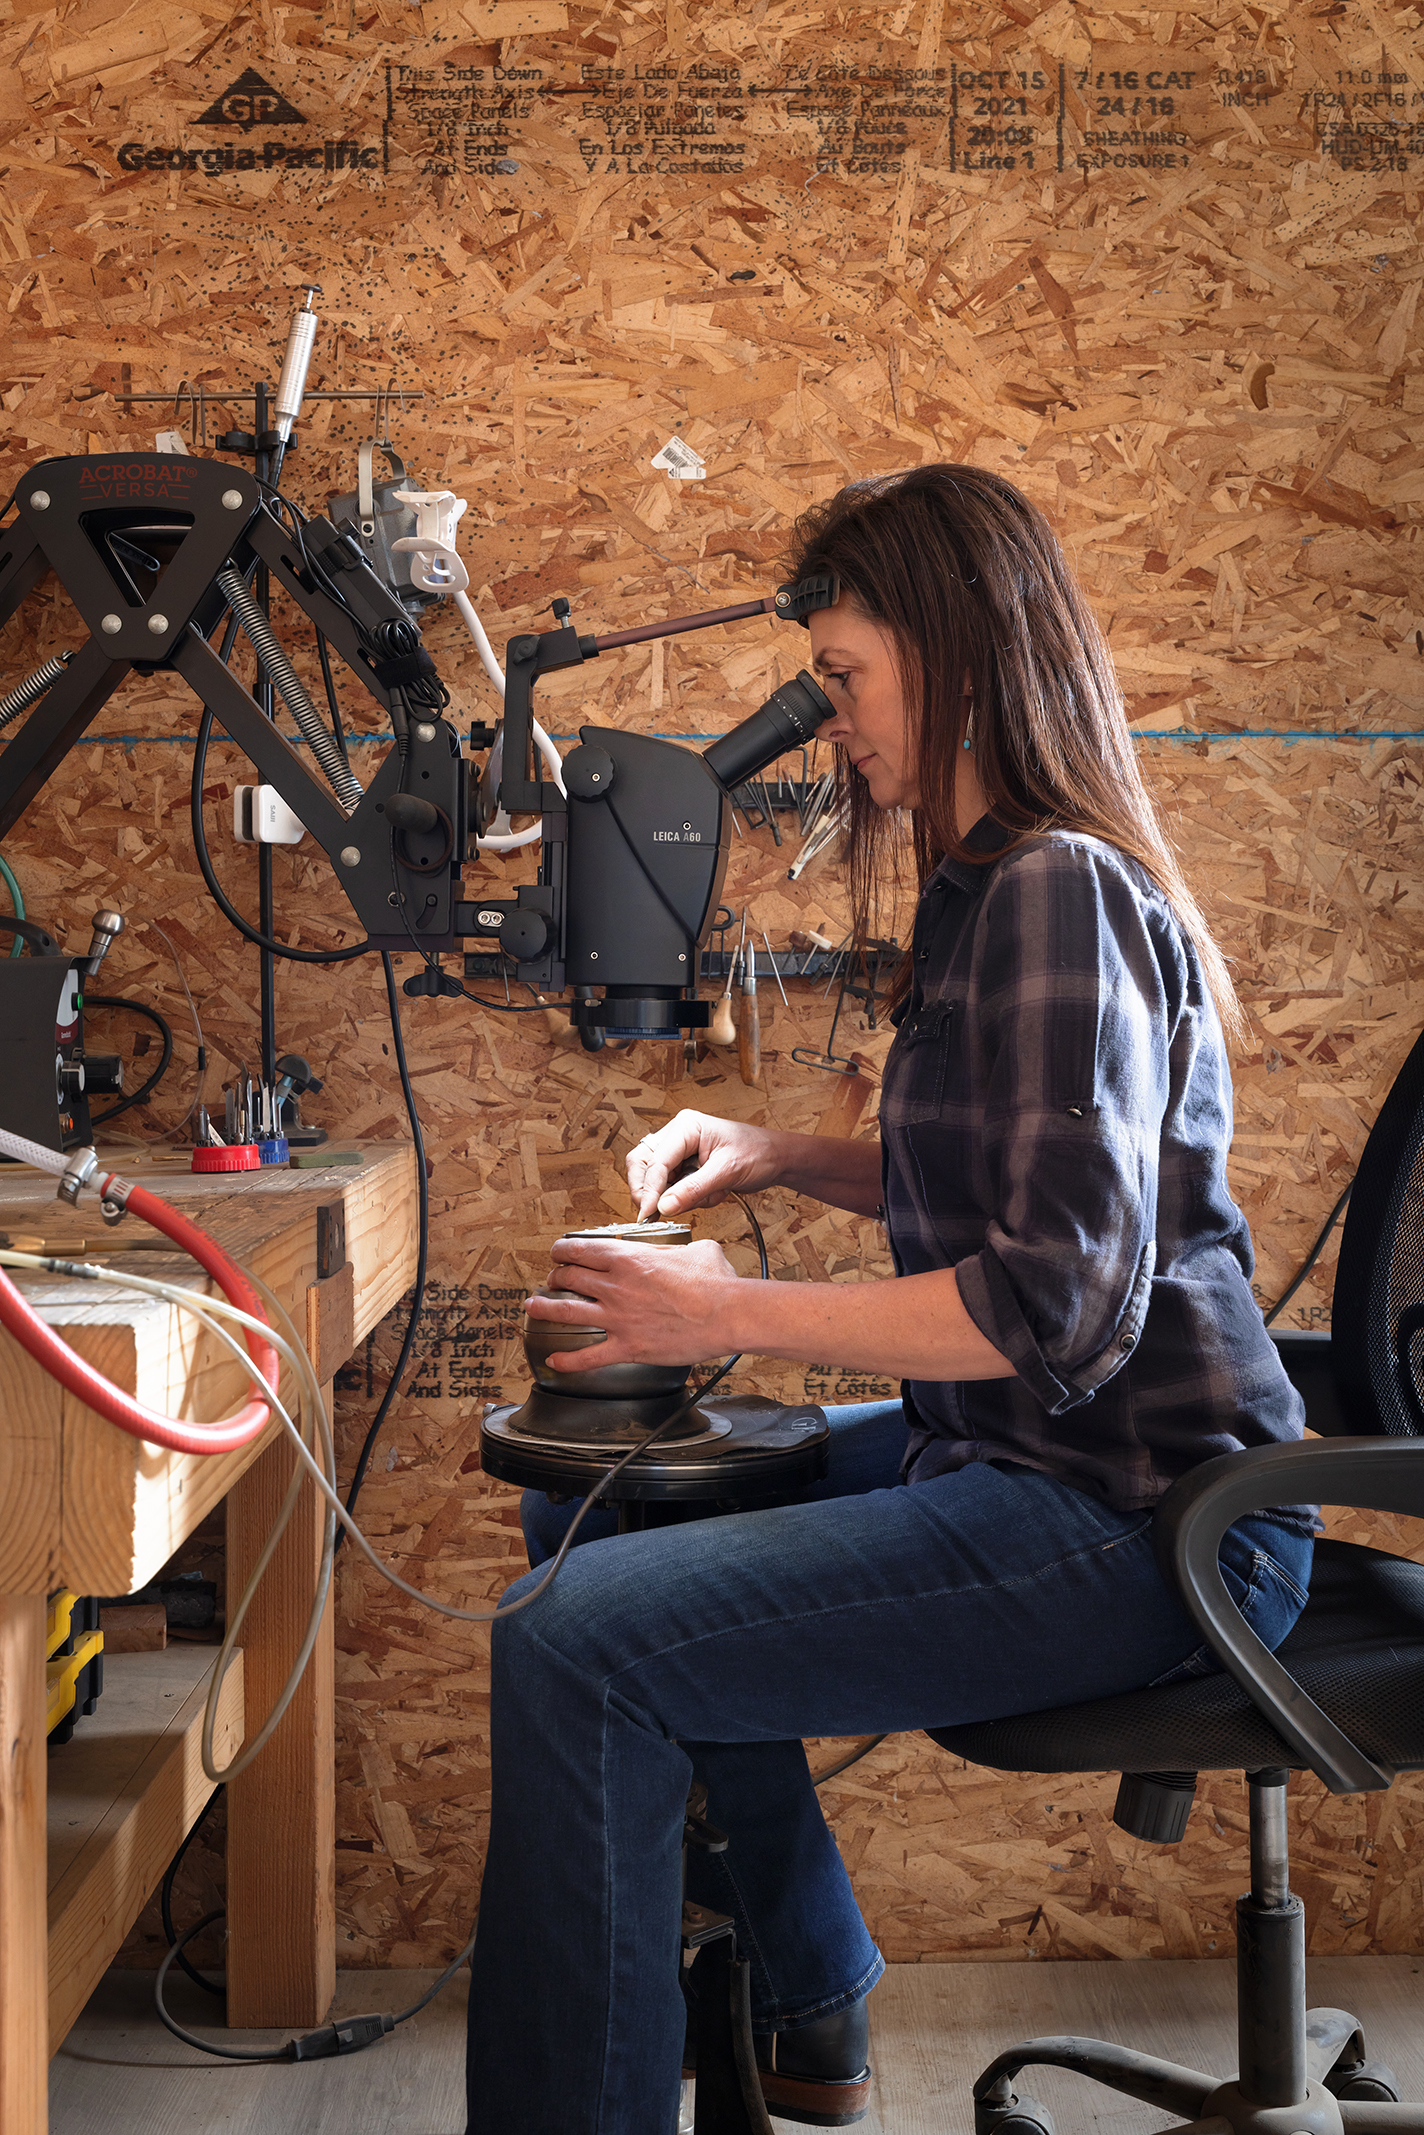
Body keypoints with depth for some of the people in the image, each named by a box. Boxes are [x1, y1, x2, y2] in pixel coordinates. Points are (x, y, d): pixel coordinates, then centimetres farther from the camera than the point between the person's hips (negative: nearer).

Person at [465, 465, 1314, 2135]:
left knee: (575, 1644, -22)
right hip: (1039, 1467, 11)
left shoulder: (1058, 893, -18)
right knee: (593, 1513, 19)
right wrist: (784, 1160, 11)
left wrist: (736, 1317, -17)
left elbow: (1058, 1302, -25)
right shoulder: (1002, 884, 15)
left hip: (1135, 1517, -11)